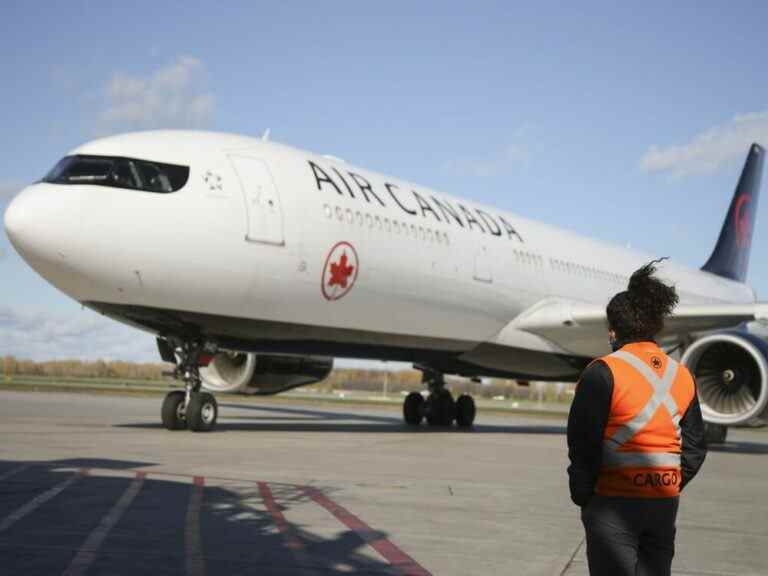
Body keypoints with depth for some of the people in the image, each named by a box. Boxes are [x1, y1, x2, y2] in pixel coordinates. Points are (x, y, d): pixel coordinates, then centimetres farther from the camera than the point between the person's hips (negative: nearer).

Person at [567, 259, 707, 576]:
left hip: (613, 504, -6)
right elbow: (695, 448, 9)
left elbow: (583, 445, -14)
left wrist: (583, 498, -1)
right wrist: (667, 489, 15)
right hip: (665, 505, 6)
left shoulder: (602, 373, -12)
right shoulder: (683, 376, 7)